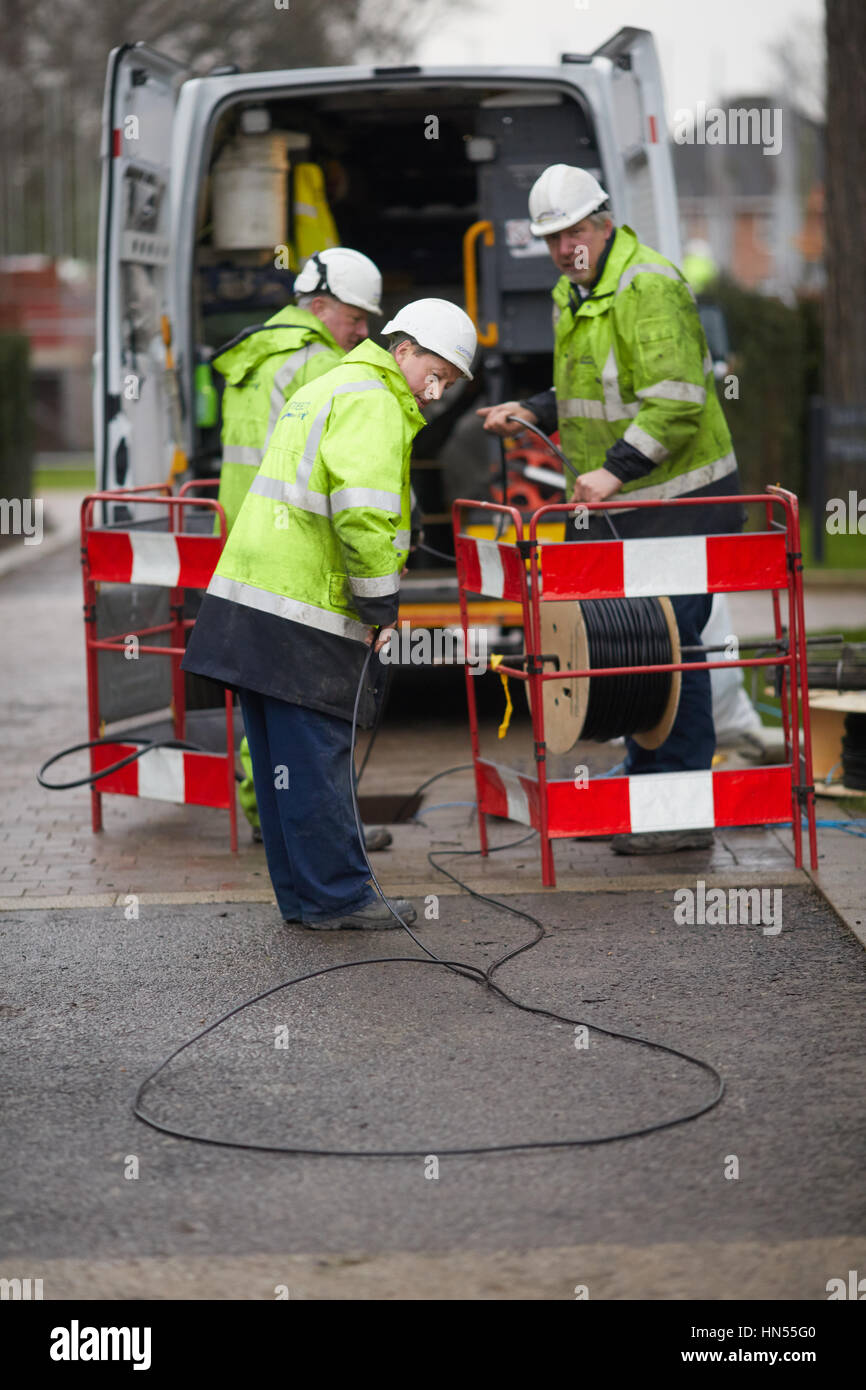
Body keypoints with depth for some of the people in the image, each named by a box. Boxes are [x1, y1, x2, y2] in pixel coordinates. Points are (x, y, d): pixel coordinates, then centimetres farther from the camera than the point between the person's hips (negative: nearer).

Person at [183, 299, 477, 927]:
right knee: (317, 757, -4)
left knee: (282, 759, 13)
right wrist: (382, 607, -13)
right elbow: (363, 512, -20)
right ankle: (337, 897, 2)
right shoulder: (371, 401, -8)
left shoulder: (329, 388, 25)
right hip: (302, 617, -10)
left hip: (252, 604, 10)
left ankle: (303, 895, 20)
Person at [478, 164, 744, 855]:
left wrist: (615, 468, -30)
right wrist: (531, 411, 9)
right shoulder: (571, 296, 14)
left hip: (680, 502, -10)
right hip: (614, 509, 10)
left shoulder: (648, 286, -16)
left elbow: (676, 403, -24)